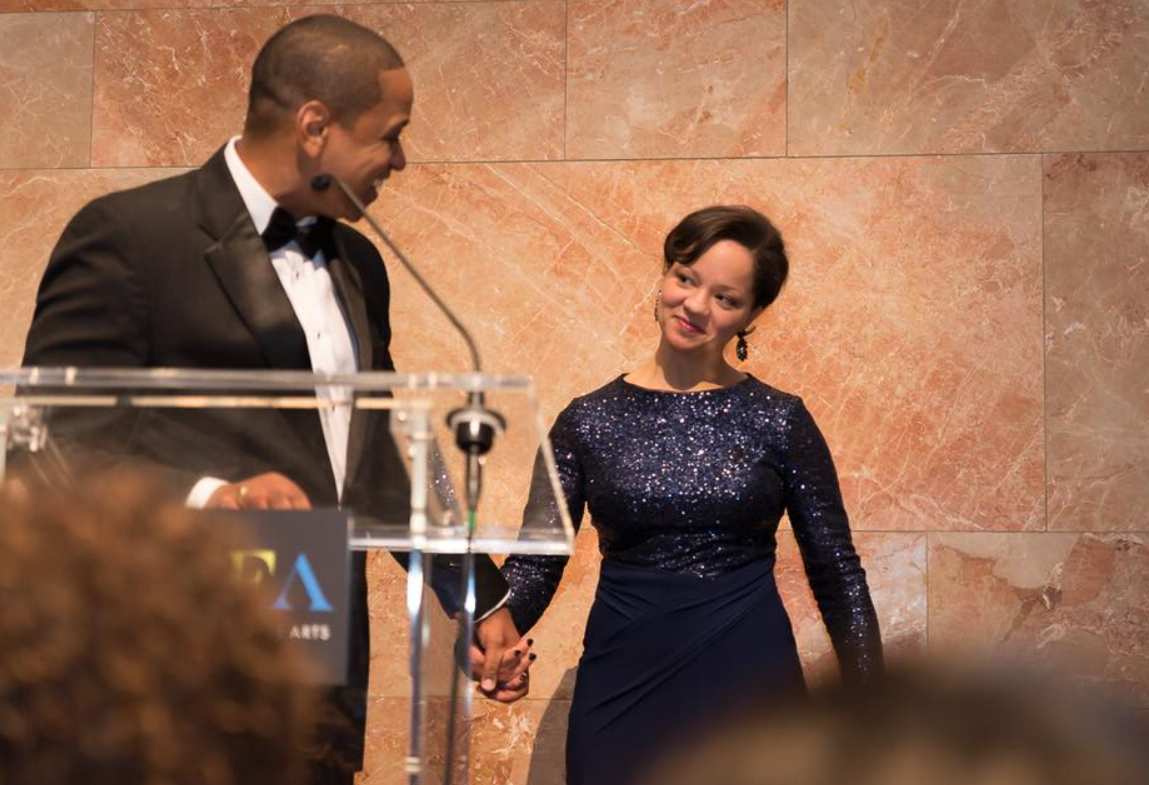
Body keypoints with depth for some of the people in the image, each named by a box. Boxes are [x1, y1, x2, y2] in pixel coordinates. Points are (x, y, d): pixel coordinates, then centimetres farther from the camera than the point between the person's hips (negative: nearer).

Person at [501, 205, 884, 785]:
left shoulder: (778, 421, 1)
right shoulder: (588, 421, 2)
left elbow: (836, 573, 3)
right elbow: (536, 562, -3)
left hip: (750, 677, 0)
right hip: (624, 688, 1)